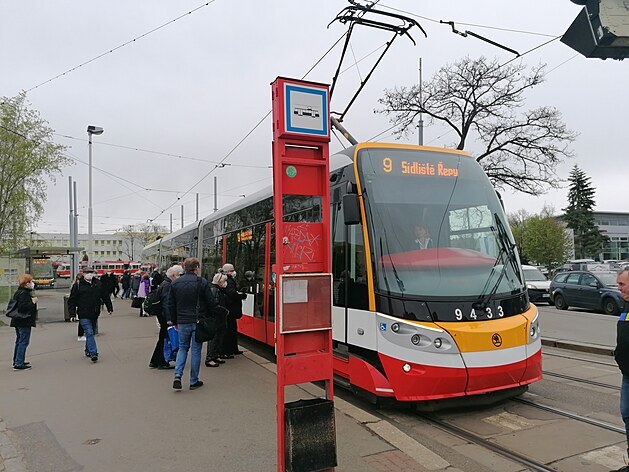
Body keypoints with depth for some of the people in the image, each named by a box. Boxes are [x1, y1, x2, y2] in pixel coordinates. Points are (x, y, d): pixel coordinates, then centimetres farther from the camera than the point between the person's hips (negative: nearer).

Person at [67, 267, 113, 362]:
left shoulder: (98, 283, 7)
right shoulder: (78, 285, -5)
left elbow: (105, 296, 14)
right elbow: (72, 300, -3)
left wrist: (110, 308, 16)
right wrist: (72, 313, -9)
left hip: (94, 314, 5)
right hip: (83, 315, -4)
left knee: (91, 332, 15)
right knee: (89, 333, -11)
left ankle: (88, 350, 30)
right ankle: (93, 353, -13)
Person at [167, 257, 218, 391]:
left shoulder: (175, 283, 4)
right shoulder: (202, 282, -9)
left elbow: (171, 305, 9)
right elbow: (210, 302, -7)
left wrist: (174, 321, 18)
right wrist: (212, 318, 6)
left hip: (182, 322, 3)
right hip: (198, 321, -3)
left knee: (182, 348, 17)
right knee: (196, 350, 6)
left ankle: (178, 376, 1)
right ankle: (194, 381, 12)